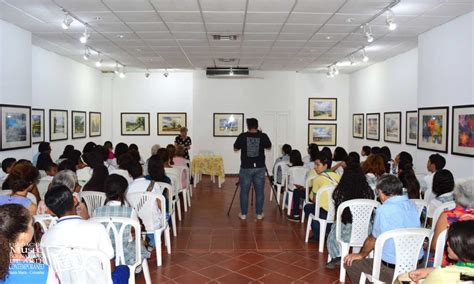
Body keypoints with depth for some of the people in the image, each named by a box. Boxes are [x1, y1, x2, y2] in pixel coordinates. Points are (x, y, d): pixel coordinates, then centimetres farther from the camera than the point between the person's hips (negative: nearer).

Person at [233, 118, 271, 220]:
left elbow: (235, 148, 6)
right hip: (260, 168, 1)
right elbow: (269, 146, 15)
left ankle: (243, 214, 14)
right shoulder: (263, 136, -4)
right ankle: (259, 214, 15)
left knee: (244, 192, 8)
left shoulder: (242, 136, -7)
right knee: (259, 192, 9)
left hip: (246, 168, -1)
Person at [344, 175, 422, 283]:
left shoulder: (384, 210, -18)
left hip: (392, 270, -7)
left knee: (350, 263, 9)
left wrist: (361, 255, 14)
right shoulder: (412, 205, 3)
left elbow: (372, 239, -6)